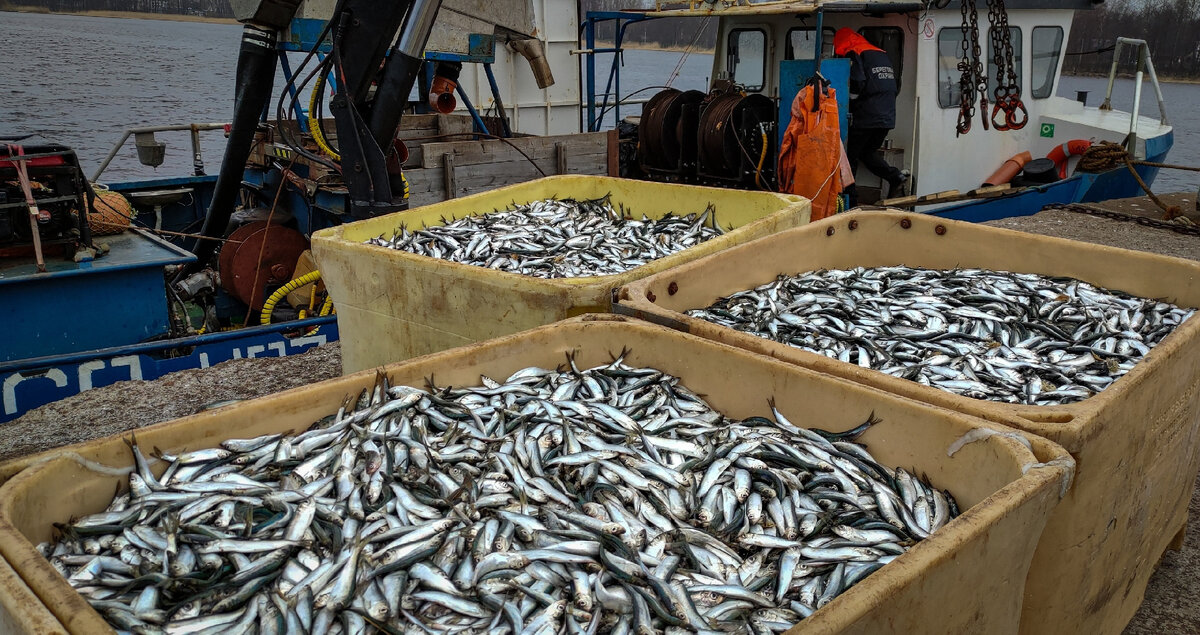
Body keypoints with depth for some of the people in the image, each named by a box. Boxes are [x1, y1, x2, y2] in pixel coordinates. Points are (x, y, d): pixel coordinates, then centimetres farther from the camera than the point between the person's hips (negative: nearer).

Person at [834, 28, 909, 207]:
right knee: (868, 151, 23)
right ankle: (896, 176, 7)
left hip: (865, 118, -8)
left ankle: (849, 198, 5)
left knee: (851, 157, 3)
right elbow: (892, 86, 21)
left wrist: (847, 109, -4)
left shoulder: (854, 55, -5)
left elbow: (856, 85, -17)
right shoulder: (882, 54, 20)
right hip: (887, 118, 8)